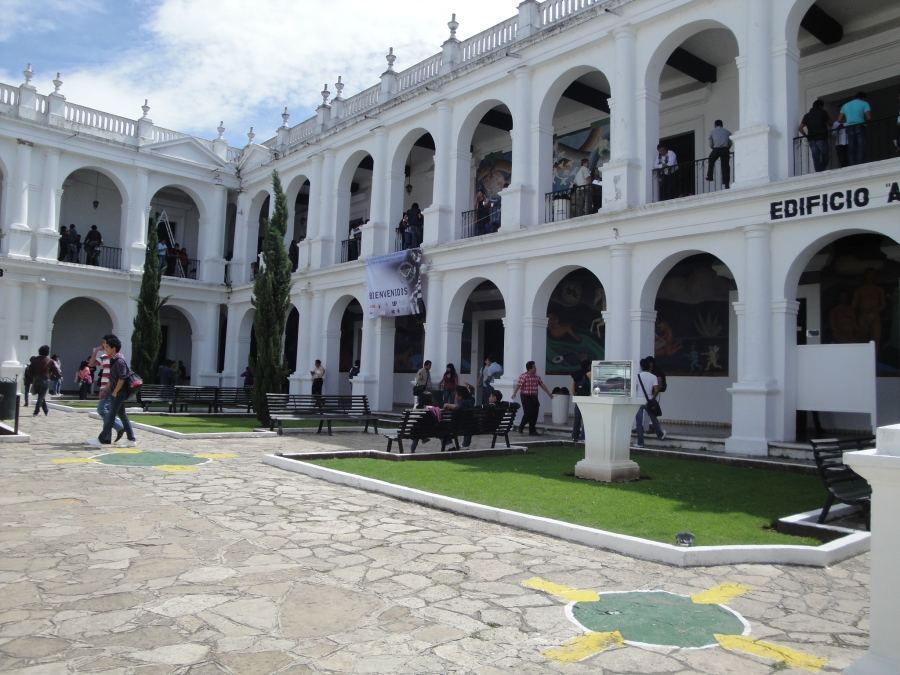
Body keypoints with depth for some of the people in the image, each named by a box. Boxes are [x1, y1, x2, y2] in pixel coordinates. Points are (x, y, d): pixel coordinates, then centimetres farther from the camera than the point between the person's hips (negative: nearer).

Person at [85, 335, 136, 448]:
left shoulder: (119, 360, -15)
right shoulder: (114, 360, 14)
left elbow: (122, 378, -21)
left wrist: (115, 392, -17)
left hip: (119, 393, -10)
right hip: (117, 392, 10)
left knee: (111, 416, -4)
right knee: (122, 415, 10)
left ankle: (101, 440, 0)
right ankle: (131, 440, 12)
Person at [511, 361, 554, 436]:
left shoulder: (537, 376, 11)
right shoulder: (523, 376, -12)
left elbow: (542, 385, 19)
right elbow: (518, 385, -22)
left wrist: (549, 393, 21)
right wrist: (514, 393, -35)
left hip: (534, 397, 7)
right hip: (526, 397, -7)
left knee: (534, 414, 3)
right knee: (528, 413, -10)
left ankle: (532, 430, 10)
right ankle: (521, 427, 10)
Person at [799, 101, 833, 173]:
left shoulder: (807, 115, 15)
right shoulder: (823, 112, 7)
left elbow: (800, 127, 5)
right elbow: (830, 124, 12)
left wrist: (806, 136, 10)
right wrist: (828, 116, 27)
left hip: (811, 139, 3)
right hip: (821, 138, -3)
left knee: (816, 159, -1)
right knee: (825, 157, 3)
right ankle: (822, 172, -9)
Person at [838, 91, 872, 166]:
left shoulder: (845, 105, 17)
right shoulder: (864, 103, 3)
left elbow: (839, 120, 13)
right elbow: (869, 118, -6)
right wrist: (863, 120, 14)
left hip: (849, 129, 4)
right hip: (860, 128, -4)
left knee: (851, 151, 3)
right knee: (861, 151, -7)